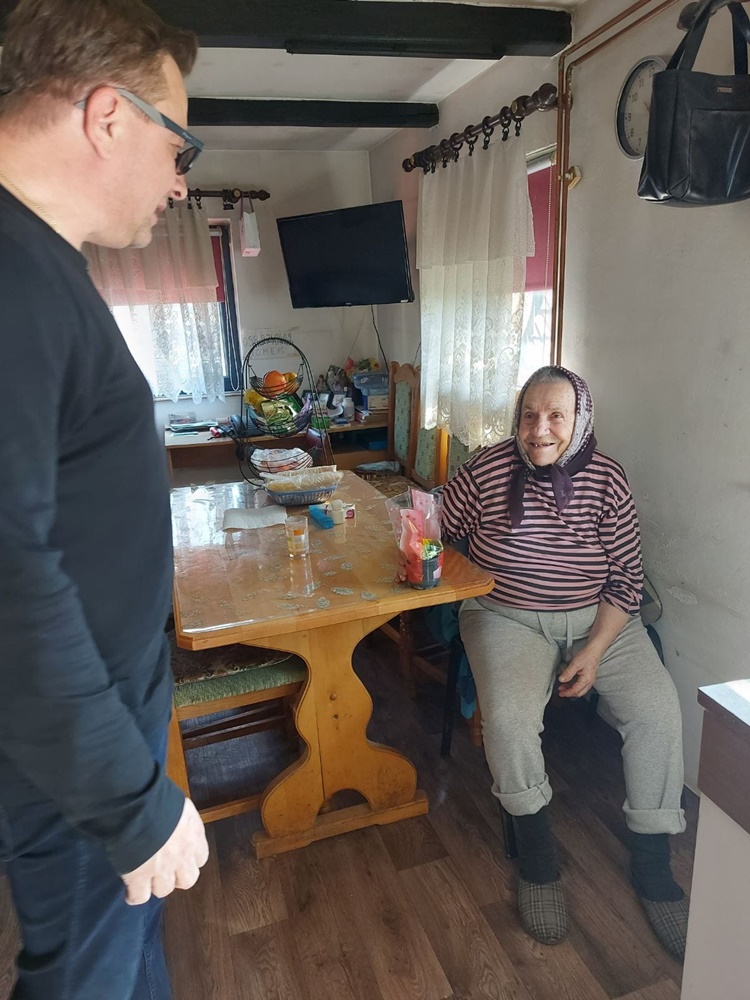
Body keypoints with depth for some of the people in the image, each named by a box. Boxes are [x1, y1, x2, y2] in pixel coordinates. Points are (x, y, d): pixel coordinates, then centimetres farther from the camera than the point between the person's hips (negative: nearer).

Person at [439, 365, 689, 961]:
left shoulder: (607, 481, -6)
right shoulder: (485, 472, -8)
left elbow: (627, 576, -3)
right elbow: (438, 534, 4)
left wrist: (595, 650, -12)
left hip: (599, 618, 2)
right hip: (509, 617, -1)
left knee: (657, 708, -17)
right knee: (509, 715, -26)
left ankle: (651, 866, 5)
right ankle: (537, 855, 1)